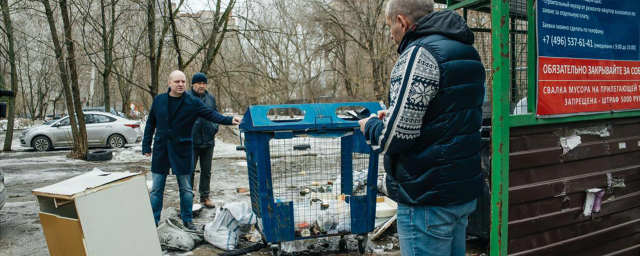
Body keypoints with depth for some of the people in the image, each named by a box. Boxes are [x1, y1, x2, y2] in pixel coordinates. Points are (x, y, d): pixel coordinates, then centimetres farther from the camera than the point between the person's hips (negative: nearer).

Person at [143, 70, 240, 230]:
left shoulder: (192, 103, -5)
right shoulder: (159, 100, 2)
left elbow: (211, 114, -16)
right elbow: (150, 124, 9)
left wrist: (229, 120, -32)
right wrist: (146, 146, 7)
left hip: (182, 151, -1)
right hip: (161, 150, 1)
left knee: (186, 188, 9)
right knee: (156, 188, 7)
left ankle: (187, 219, 22)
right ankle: (153, 220, 19)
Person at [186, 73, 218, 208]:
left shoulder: (211, 98, 10)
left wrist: (214, 129, 4)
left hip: (208, 140, 4)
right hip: (191, 141, -4)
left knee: (206, 171, 12)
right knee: (189, 171, 0)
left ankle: (205, 196, 24)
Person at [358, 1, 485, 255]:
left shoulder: (420, 53, -17)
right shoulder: (466, 52, 13)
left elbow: (395, 137, -21)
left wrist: (370, 126, 0)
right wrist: (393, 117, 18)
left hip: (429, 197, -9)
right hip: (463, 189, 9)